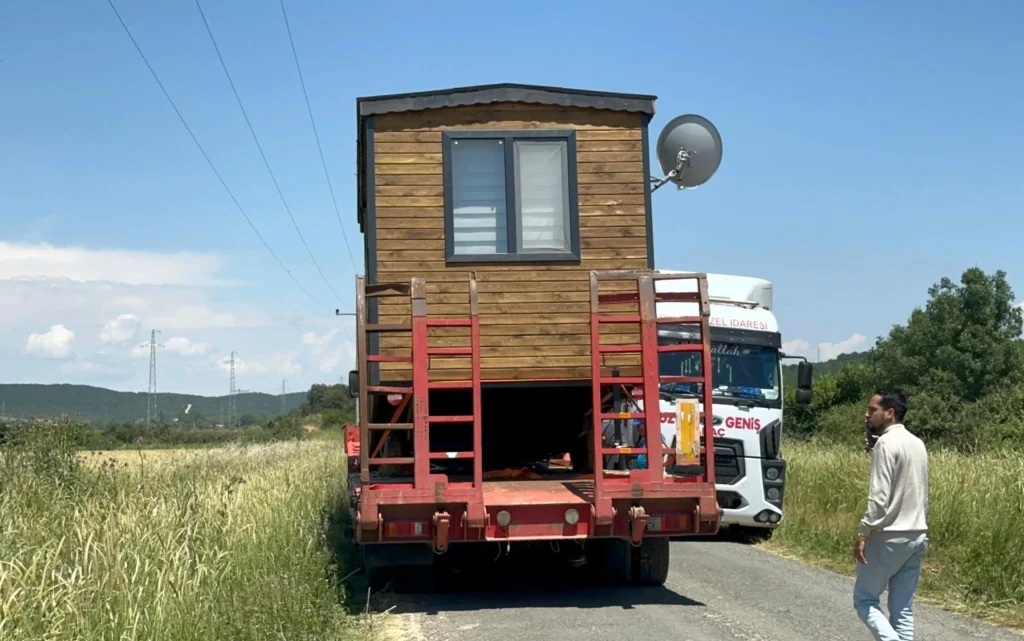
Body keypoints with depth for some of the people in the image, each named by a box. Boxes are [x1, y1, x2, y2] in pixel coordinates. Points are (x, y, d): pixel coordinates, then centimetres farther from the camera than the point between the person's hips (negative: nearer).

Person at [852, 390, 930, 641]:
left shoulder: (886, 443, -14)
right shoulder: (918, 444, 13)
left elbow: (879, 496, -20)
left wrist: (863, 533, -17)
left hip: (889, 537, -8)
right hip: (917, 536, 8)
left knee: (864, 599, 5)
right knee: (903, 610, 9)